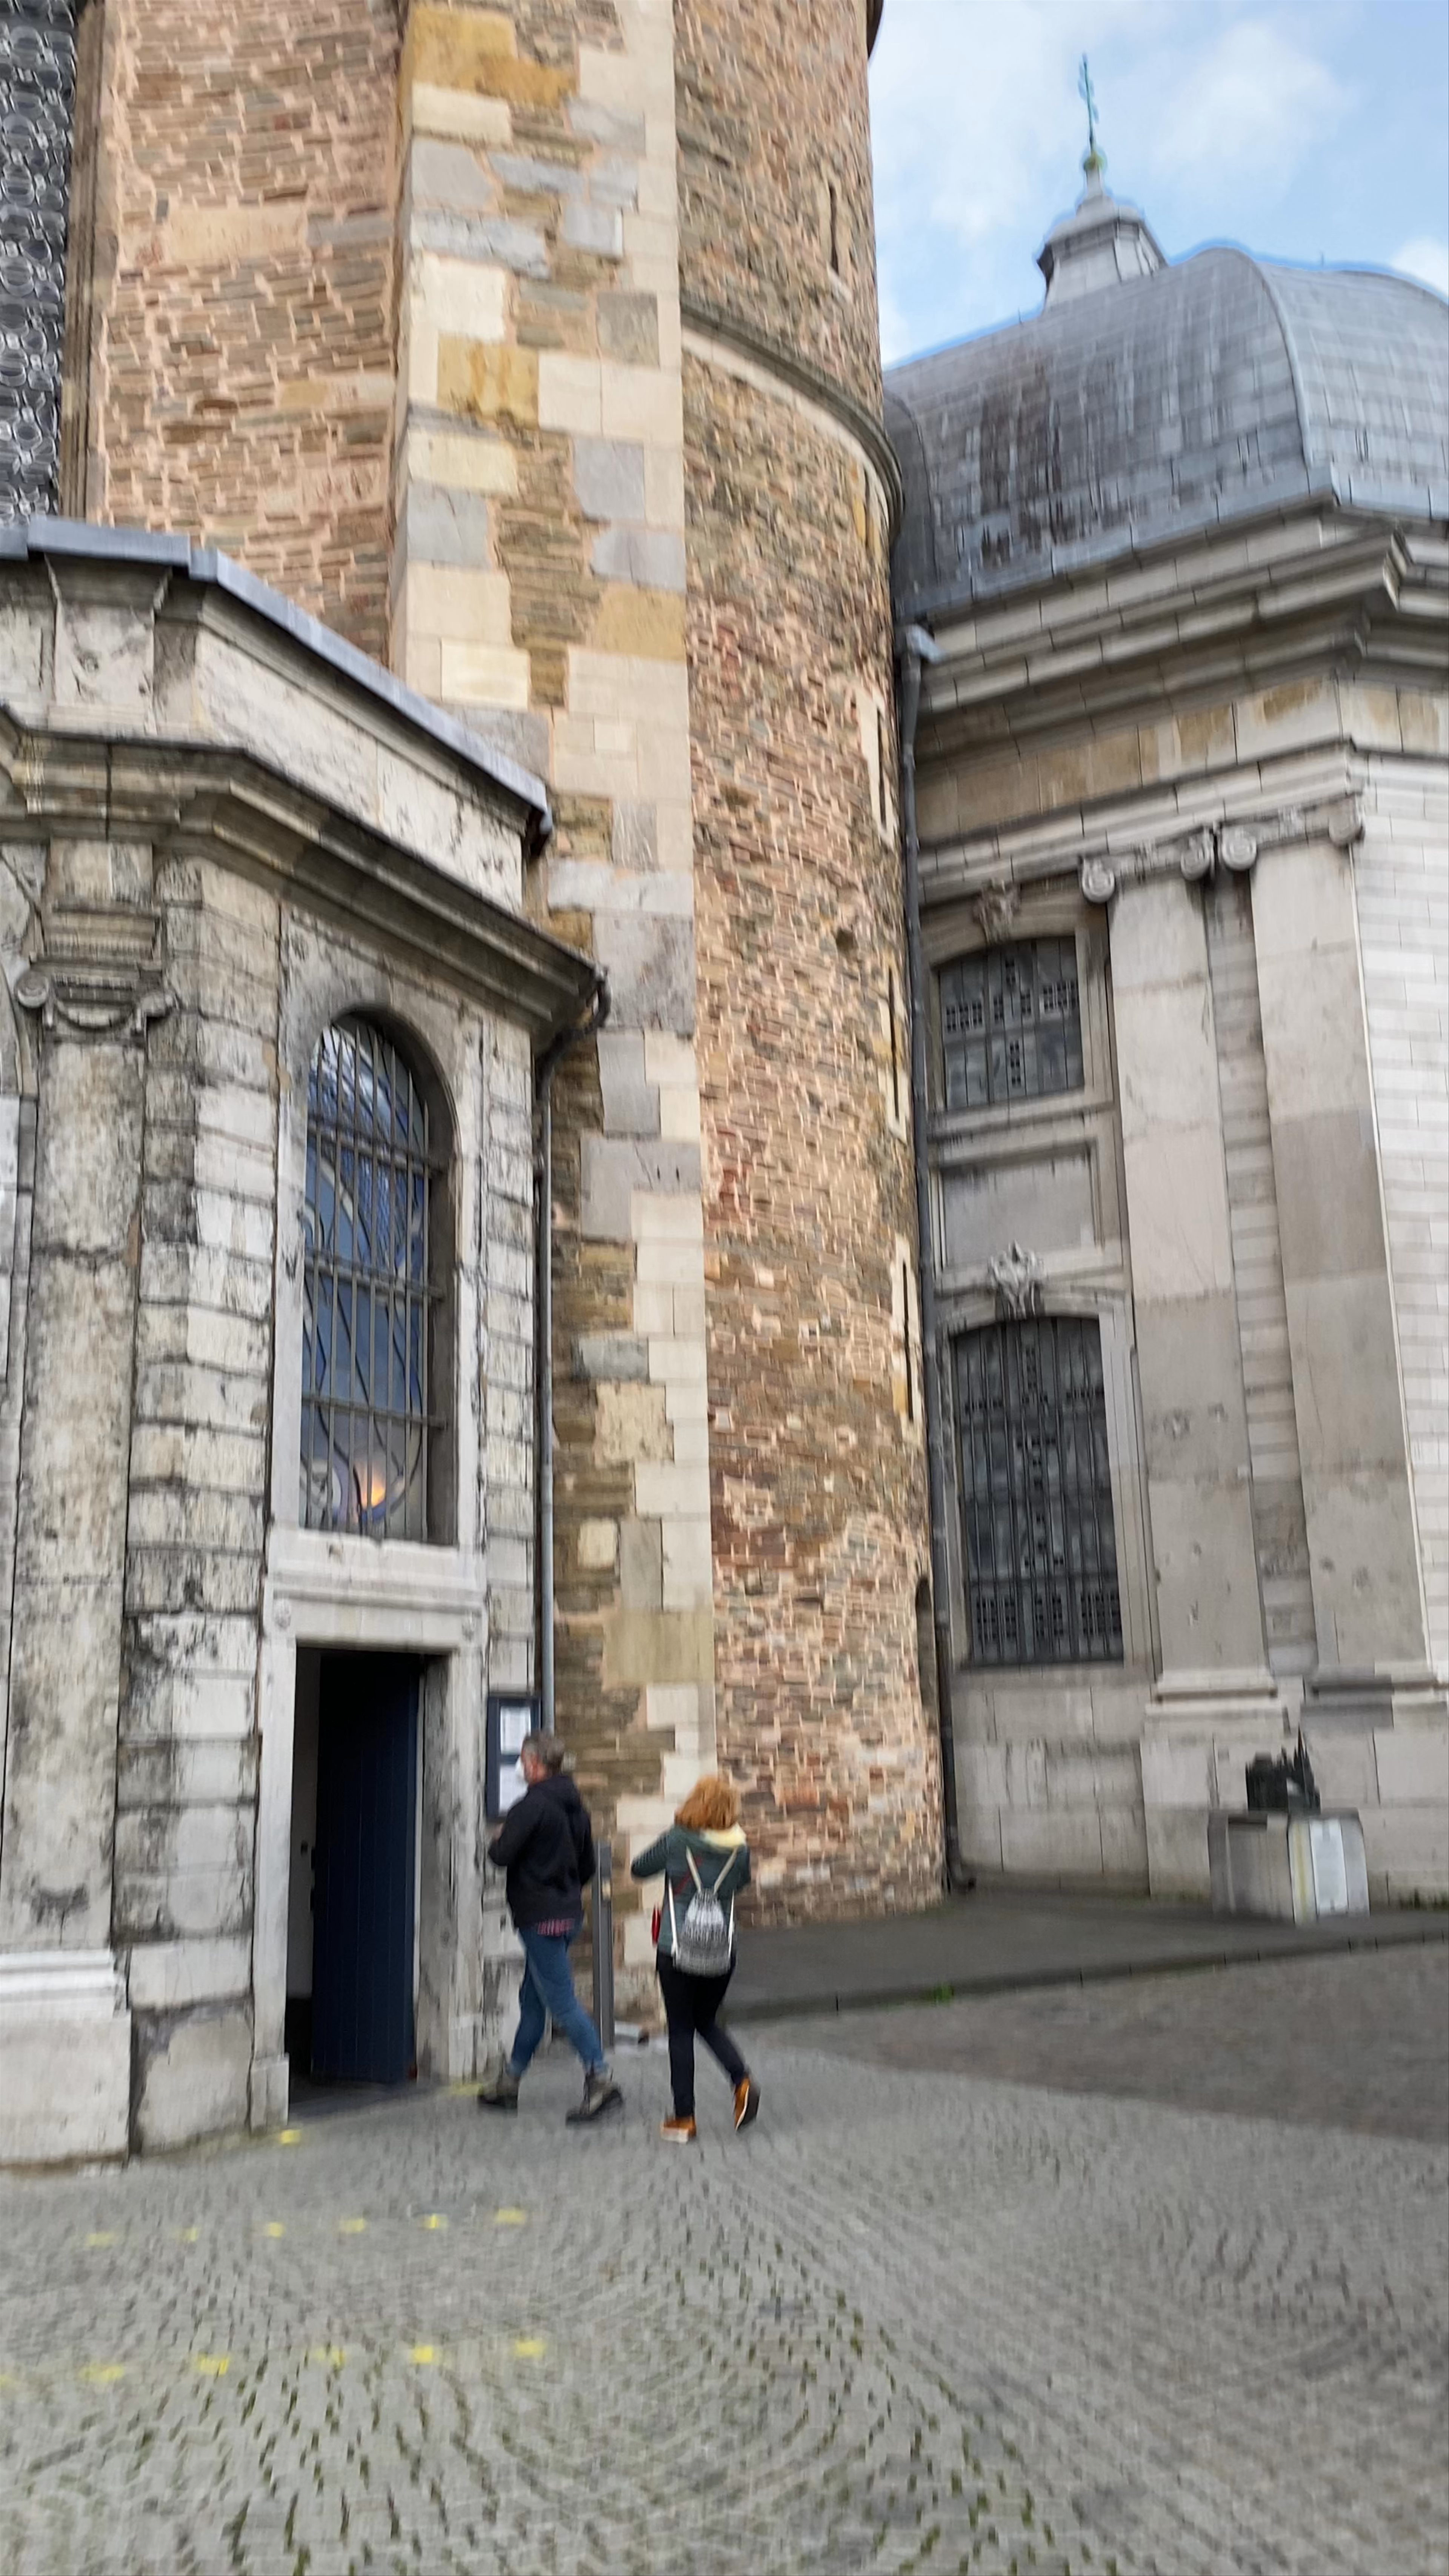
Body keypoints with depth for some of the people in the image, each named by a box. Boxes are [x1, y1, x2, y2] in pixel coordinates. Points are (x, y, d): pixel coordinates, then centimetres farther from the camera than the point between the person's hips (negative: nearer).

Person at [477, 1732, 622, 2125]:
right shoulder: (575, 1806, 11)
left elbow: (501, 1855, -20)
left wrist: (498, 1839, 1)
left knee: (561, 2001, -7)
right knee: (533, 1999, 16)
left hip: (540, 1916, -9)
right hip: (568, 1912, 9)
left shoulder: (533, 1805, -17)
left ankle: (601, 2080, -10)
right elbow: (588, 1865, 17)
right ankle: (508, 2081, 27)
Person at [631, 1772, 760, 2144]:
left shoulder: (677, 1841, -12)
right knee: (707, 2022, 22)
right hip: (722, 1952, 3)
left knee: (681, 2031, 7)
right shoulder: (739, 1848, -4)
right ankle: (743, 2081, 0)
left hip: (677, 1951, -3)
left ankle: (684, 2119, 10)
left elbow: (638, 1869, 3)